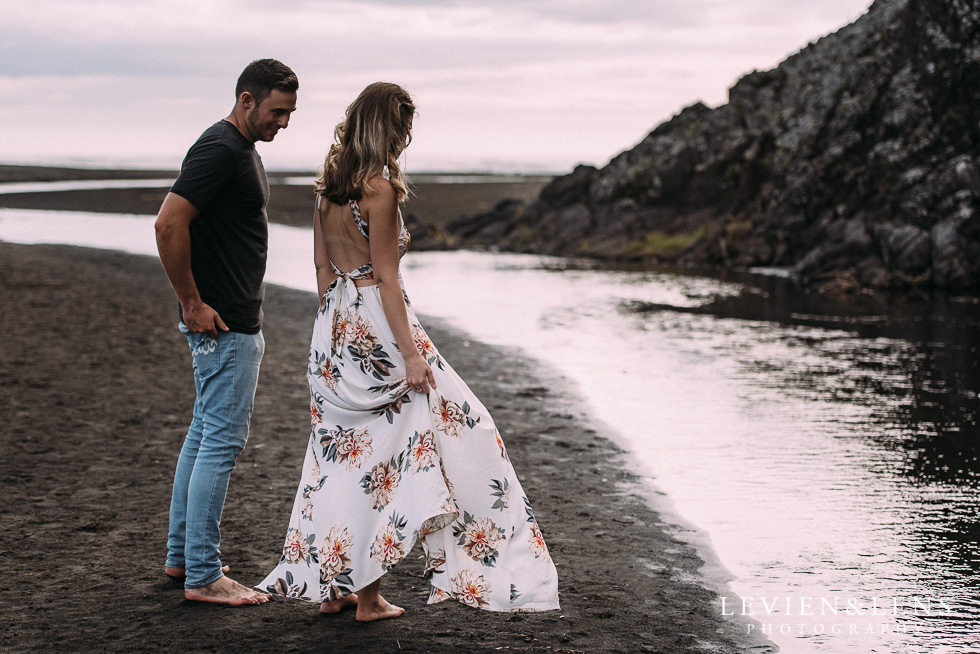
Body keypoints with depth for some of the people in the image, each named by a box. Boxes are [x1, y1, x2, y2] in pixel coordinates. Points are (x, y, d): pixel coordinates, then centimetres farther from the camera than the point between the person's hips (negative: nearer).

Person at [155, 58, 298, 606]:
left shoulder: (244, 150, 15)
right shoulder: (220, 150, -17)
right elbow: (169, 224, -25)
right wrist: (192, 303, -19)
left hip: (238, 322, 11)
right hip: (222, 324, -11)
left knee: (206, 435, 15)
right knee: (222, 441, -7)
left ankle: (182, 555, 25)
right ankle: (202, 575, -1)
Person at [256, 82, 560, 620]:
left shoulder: (328, 185, 8)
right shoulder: (379, 188, -15)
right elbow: (385, 277, -17)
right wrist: (411, 353, -15)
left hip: (335, 328, 8)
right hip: (375, 325, -8)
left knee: (343, 452, 14)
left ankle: (330, 587, 19)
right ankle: (366, 595, 4)